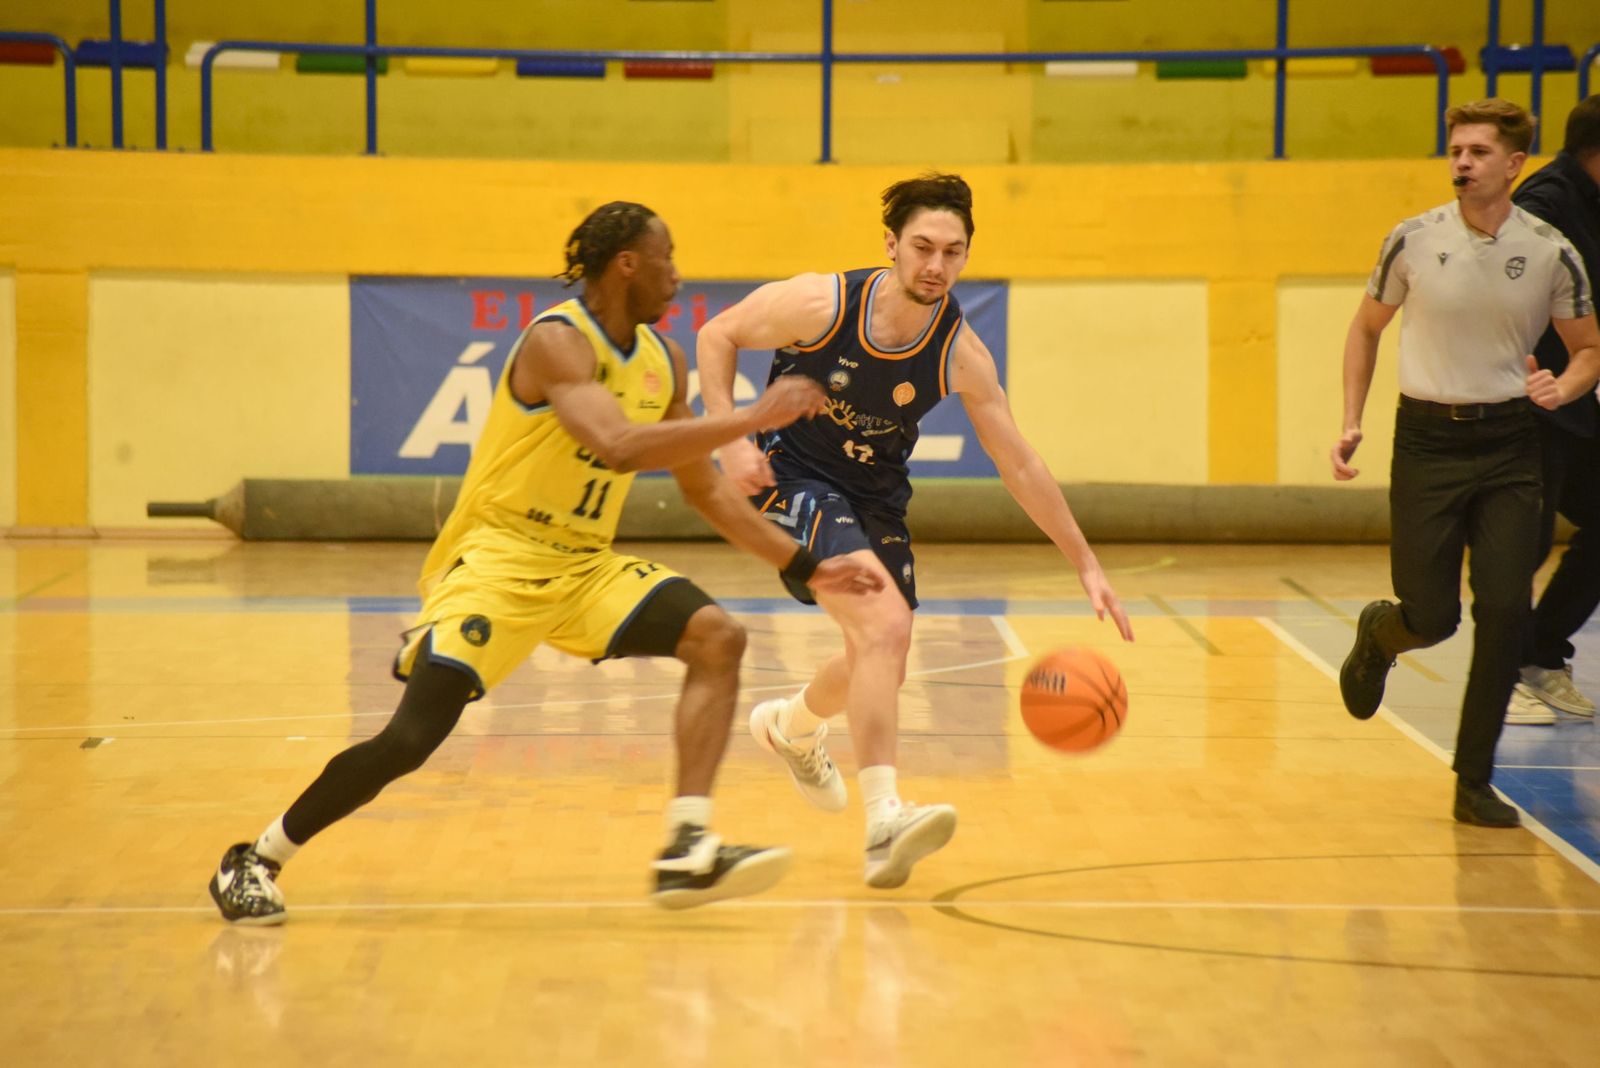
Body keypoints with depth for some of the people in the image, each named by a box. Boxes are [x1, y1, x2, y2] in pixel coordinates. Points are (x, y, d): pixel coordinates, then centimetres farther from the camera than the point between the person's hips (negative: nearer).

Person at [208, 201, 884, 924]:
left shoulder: (663, 362, 8)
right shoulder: (557, 341, -17)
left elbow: (704, 490, 16)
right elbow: (621, 448, -34)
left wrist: (803, 568, 13)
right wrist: (753, 419, -32)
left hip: (586, 564, 7)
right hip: (497, 557, -7)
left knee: (718, 638, -13)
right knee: (412, 737, -17)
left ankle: (687, 851, -16)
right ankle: (255, 861, 1)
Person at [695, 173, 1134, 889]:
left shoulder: (960, 354, -14)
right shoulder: (821, 303, -22)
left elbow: (1019, 466, -7)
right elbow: (717, 337, -7)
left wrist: (1086, 565, -7)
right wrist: (732, 440, -19)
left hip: (876, 500, 5)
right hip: (798, 481, -5)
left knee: (881, 666, 18)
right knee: (886, 625, -28)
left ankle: (790, 726, 52)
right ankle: (883, 819, -31)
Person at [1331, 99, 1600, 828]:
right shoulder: (1413, 241, -5)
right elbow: (1367, 328, 11)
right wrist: (1352, 423, 3)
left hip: (1507, 444, 1)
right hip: (1427, 438, -1)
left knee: (1505, 611, -8)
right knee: (1431, 618, -3)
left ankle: (1474, 785, 5)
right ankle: (1376, 635, 37)